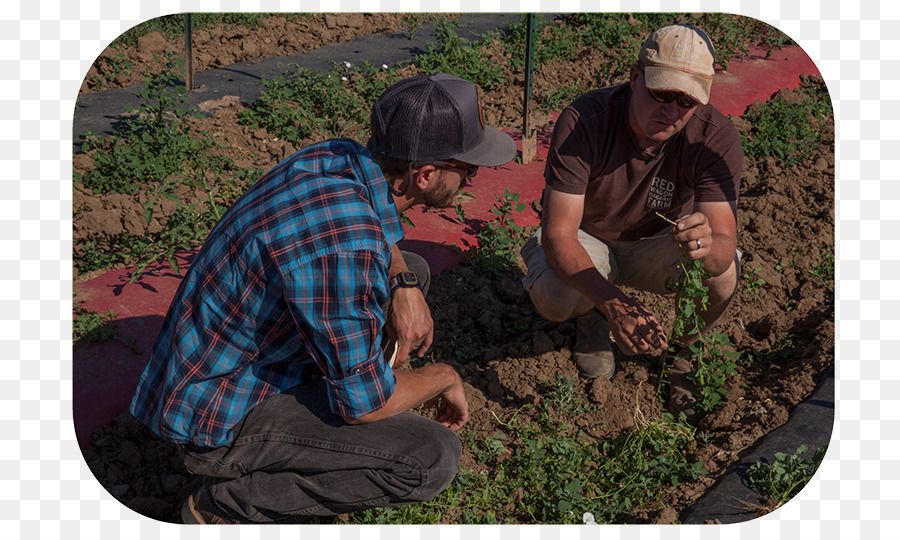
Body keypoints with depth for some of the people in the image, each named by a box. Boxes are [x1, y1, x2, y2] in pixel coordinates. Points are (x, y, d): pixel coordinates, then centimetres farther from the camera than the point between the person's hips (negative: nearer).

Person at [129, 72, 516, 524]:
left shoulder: (338, 155, -8)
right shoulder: (345, 246, -35)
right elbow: (363, 404, -25)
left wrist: (404, 286, -2)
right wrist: (444, 378, -6)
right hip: (219, 420, -9)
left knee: (412, 269, 13)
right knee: (434, 458, -21)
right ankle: (232, 503, -5)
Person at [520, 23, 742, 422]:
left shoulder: (715, 137, -25)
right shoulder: (583, 121, -31)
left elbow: (725, 239, -31)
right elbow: (558, 232, -35)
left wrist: (709, 245, -58)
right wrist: (611, 301, -51)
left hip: (658, 242, 2)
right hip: (585, 240, -1)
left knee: (722, 271, -30)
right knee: (552, 297, -34)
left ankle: (687, 350, 5)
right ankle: (591, 316, 7)